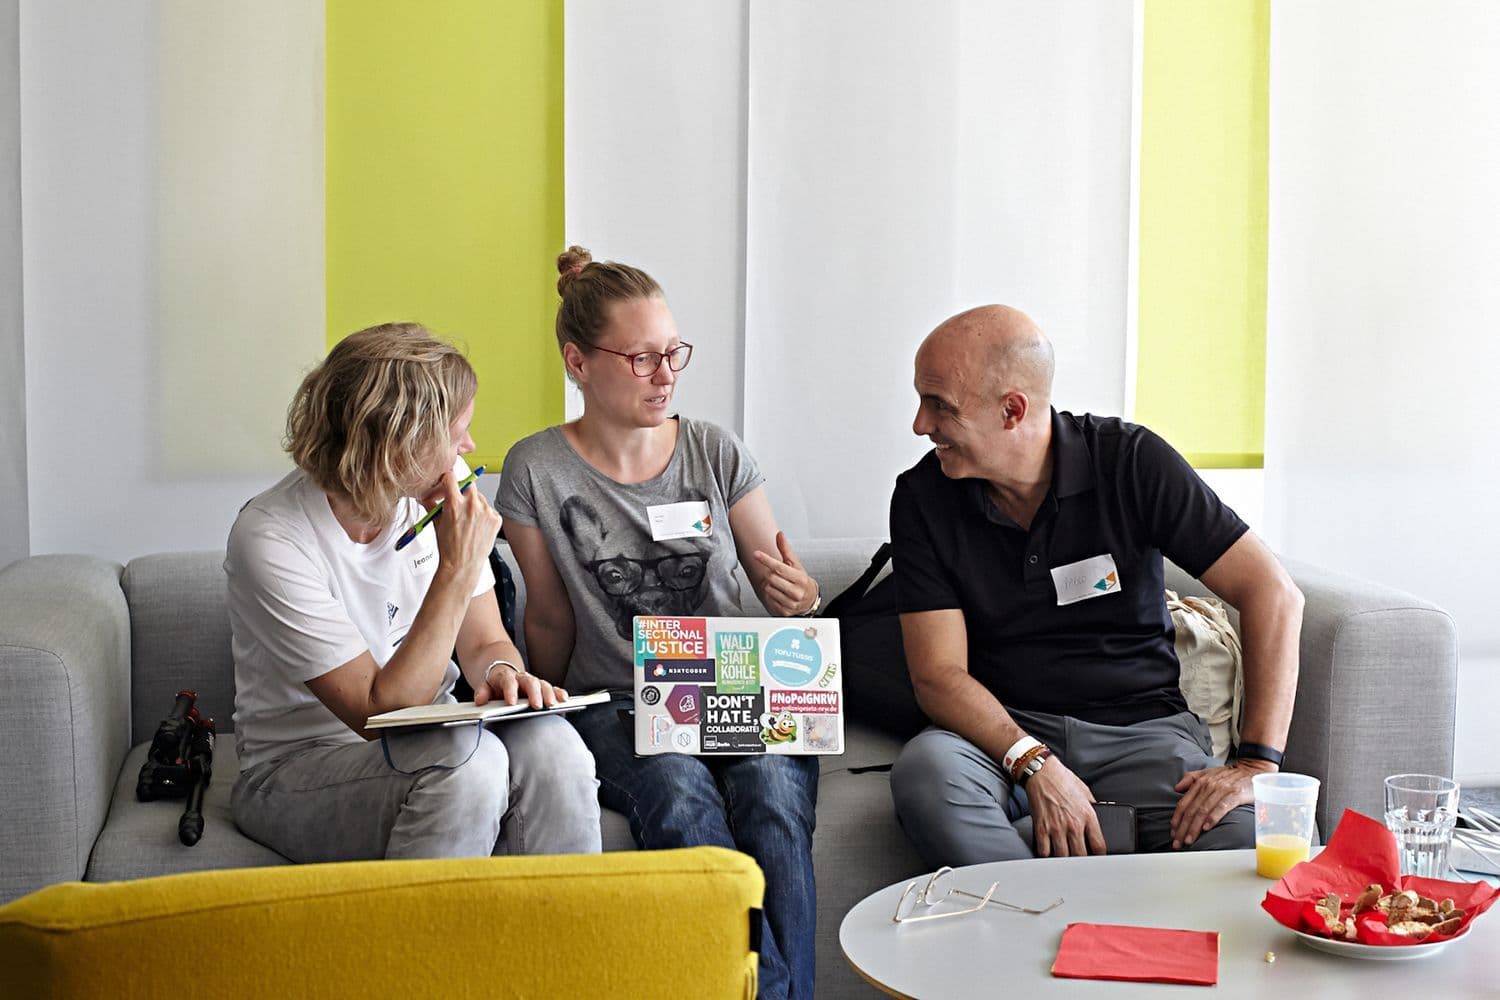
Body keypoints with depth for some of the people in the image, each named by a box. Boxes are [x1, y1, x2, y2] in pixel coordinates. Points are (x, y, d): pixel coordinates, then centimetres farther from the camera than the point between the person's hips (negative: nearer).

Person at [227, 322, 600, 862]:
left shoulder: (441, 487, -3)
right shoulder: (270, 540, -21)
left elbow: (485, 640, 6)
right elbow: (378, 710, -22)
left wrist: (501, 671, -19)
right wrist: (457, 571, -26)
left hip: (428, 742, 5)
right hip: (300, 767, -5)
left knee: (548, 743, -27)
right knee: (467, 759, -34)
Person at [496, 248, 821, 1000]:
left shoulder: (716, 452, 6)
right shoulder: (536, 471, -1)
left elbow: (781, 589, 10)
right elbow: (551, 624, 8)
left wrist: (800, 598, -11)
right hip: (613, 706, -2)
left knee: (772, 788, -32)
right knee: (678, 789, -35)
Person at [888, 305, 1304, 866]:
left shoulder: (1131, 462, -6)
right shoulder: (923, 497, -2)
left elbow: (1273, 593, -8)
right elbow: (939, 674, -8)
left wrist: (1257, 763, -17)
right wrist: (1035, 765, -25)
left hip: (1141, 728, -1)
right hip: (1005, 732, 1)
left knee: (1245, 840, -30)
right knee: (925, 768, -33)